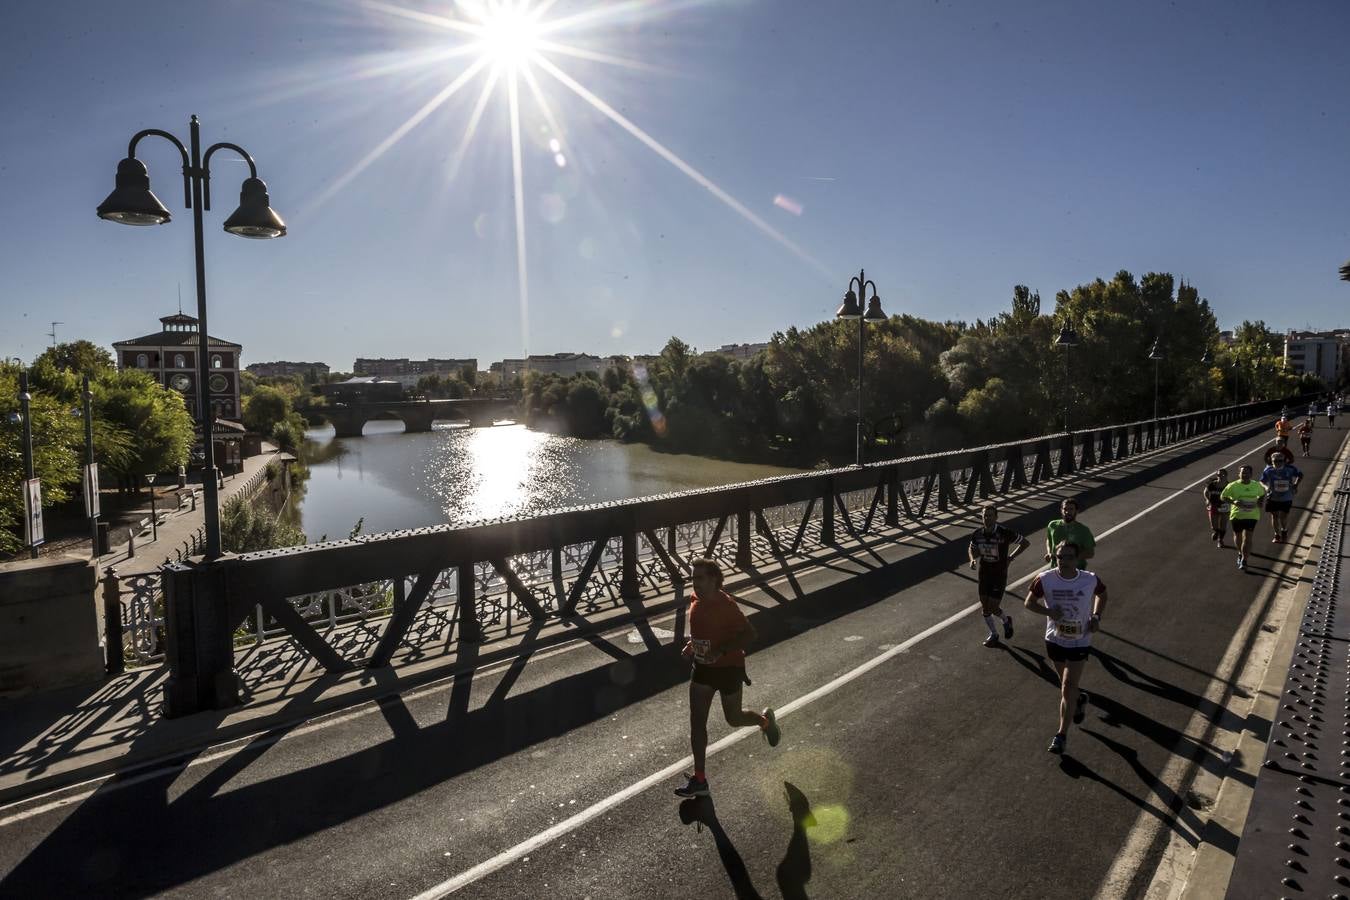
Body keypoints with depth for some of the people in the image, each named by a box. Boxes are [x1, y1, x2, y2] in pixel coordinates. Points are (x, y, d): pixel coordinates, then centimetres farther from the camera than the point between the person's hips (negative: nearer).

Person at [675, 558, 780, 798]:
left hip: (728, 667, -6)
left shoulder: (725, 605, -24)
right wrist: (691, 645, 1)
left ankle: (766, 720, 45)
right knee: (697, 722, 2)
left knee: (733, 719, 12)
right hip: (703, 667, 7)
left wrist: (721, 650, -31)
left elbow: (749, 633, -24)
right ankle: (699, 780, 12)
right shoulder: (695, 600, -1)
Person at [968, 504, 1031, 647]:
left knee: (993, 607, -5)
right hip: (984, 574, 4)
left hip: (1000, 575, -4)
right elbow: (972, 549, 14)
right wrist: (973, 559, -7)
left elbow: (1025, 543, -4)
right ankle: (993, 634, 31)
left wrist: (1010, 557, -6)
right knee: (984, 607, 9)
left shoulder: (1005, 532, -18)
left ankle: (1006, 621, 29)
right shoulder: (977, 534, -6)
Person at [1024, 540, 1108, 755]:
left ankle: (1062, 735, 5)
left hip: (1079, 642, -2)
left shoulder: (1090, 580, -15)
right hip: (1055, 639, 2)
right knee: (1066, 684, 21)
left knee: (1068, 688, -6)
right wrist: (1049, 612, -21)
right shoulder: (1045, 579, -16)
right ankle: (1081, 699, 56)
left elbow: (1102, 594, 8)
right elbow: (1030, 602, -3)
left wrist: (1096, 616, -7)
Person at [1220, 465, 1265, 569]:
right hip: (1237, 515, 0)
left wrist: (1260, 502, -2)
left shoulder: (1257, 485, 0)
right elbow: (1222, 497, -3)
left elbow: (1263, 494, 19)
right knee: (1237, 536, 14)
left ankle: (1244, 560, -3)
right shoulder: (1233, 486, -8)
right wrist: (1233, 501, -20)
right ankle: (1240, 553, 40)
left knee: (1247, 537, -9)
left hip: (1251, 515, 0)